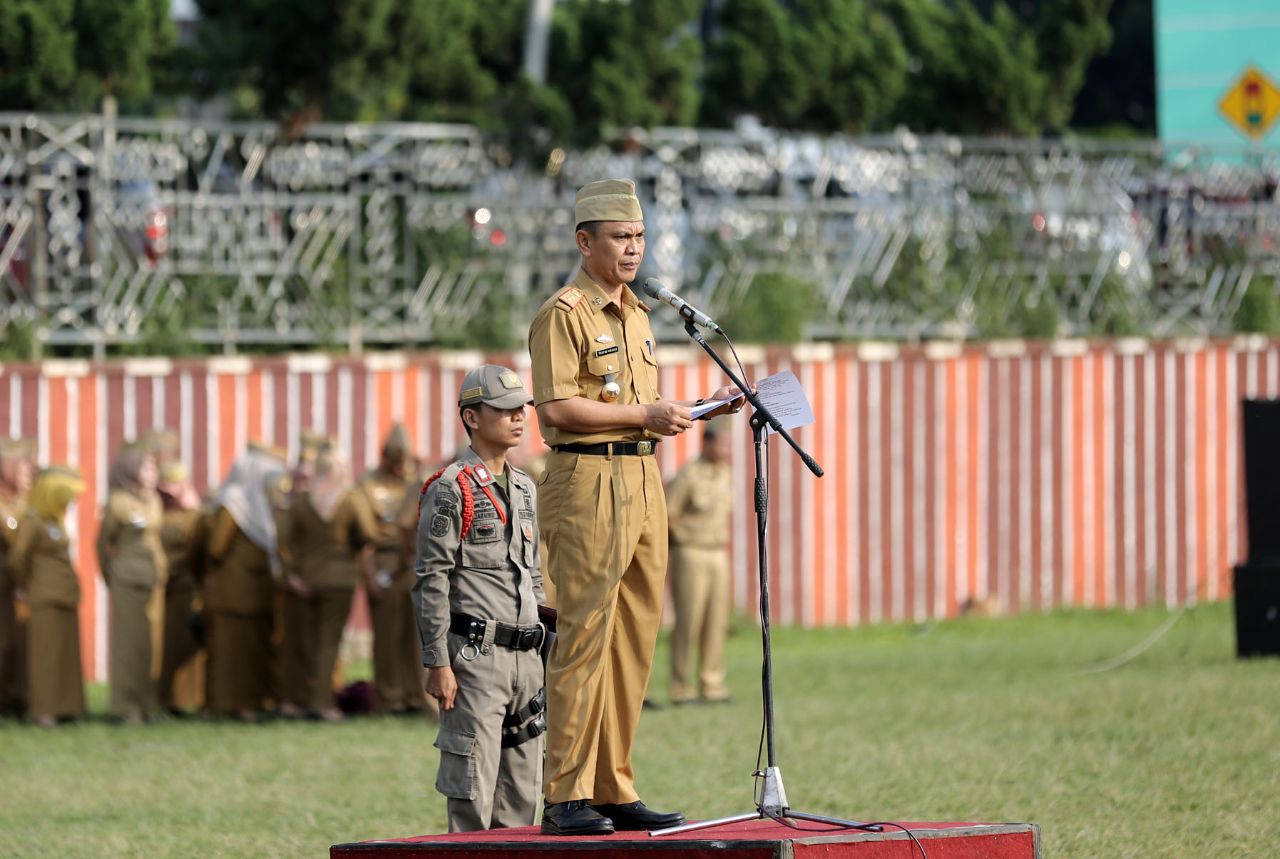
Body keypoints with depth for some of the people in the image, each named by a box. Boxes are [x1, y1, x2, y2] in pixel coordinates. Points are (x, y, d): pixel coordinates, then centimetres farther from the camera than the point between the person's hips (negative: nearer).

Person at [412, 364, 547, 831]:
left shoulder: (524, 489, 17)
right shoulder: (451, 490, -6)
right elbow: (431, 582, -9)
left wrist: (542, 652, 20)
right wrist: (438, 664, -14)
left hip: (525, 656, 8)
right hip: (474, 655, -8)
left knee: (522, 790, 8)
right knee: (473, 791, -8)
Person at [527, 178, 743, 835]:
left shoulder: (636, 315, 20)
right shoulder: (564, 314, -7)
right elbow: (557, 409, -16)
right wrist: (644, 416, -16)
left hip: (642, 482, 9)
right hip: (588, 483, -9)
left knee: (634, 639, 8)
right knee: (584, 637, -9)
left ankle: (614, 790, 12)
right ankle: (566, 798, -8)